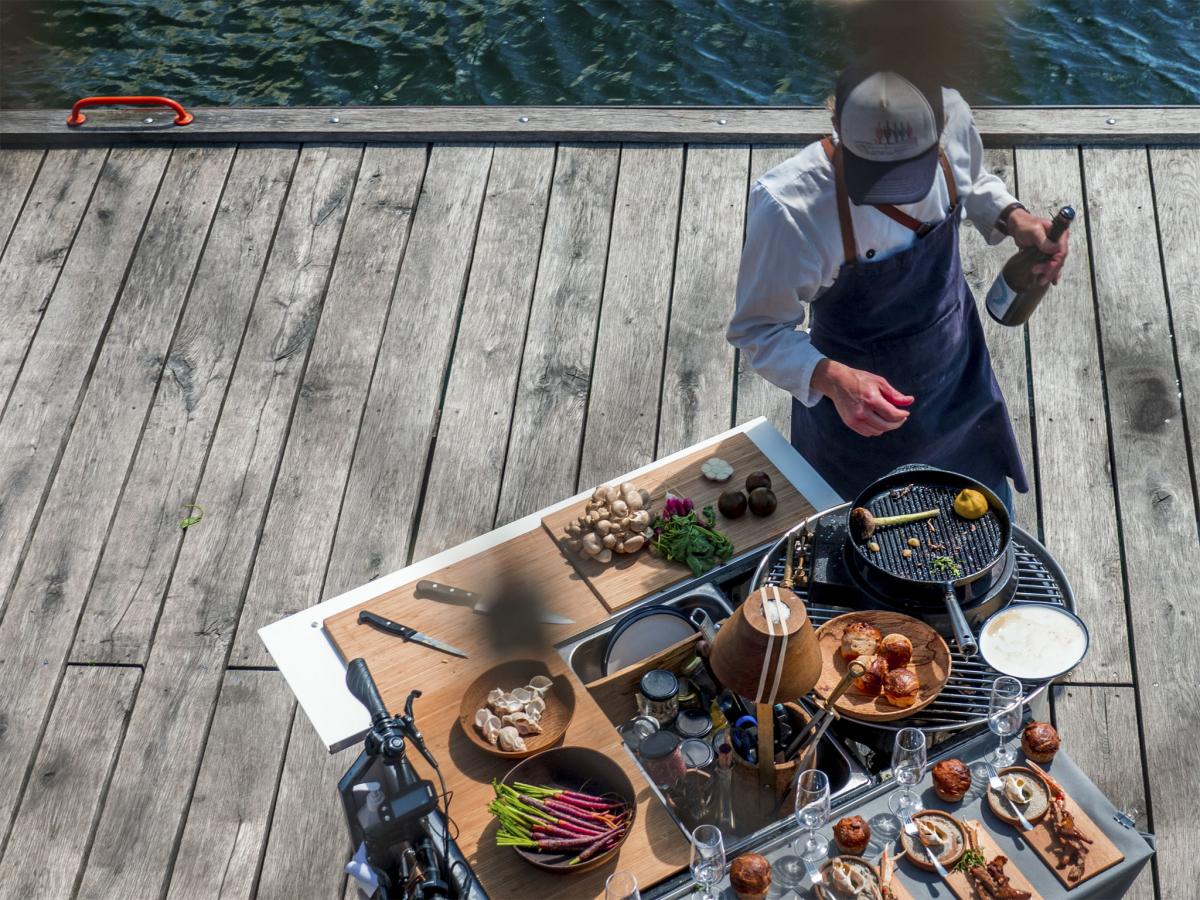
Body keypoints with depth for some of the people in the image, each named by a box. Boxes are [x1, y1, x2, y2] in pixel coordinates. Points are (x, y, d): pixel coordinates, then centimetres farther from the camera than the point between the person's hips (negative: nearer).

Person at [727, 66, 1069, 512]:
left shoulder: (952, 119, -23)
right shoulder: (788, 205, -38)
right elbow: (758, 329, -24)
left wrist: (1013, 218, -18)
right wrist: (832, 379, -42)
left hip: (961, 386, 4)